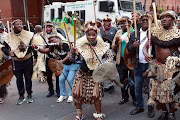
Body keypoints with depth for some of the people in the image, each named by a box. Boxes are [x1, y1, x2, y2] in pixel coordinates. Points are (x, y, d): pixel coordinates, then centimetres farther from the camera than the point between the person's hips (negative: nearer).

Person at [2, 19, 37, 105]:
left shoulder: (28, 34, -3)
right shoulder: (9, 37, -3)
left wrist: (35, 57, 3)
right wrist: (8, 52, -18)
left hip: (28, 60, 0)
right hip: (16, 62, 1)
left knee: (28, 78, 9)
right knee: (19, 79, 8)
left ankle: (29, 95, 24)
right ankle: (21, 96, 24)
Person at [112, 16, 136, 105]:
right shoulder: (118, 33, 10)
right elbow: (113, 47, 10)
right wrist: (116, 42, -9)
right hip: (121, 60, 5)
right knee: (122, 80, 14)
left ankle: (134, 98, 21)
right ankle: (124, 97, 30)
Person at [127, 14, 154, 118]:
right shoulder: (134, 34, 10)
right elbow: (129, 48, 8)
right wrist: (133, 46, -13)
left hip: (150, 65, -3)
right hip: (138, 65, 3)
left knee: (151, 87, 6)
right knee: (138, 88, 12)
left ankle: (151, 108, 22)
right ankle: (139, 106, 28)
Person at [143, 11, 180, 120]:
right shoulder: (156, 32, 5)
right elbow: (146, 45, 7)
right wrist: (146, 53, -14)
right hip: (157, 66, 3)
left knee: (170, 90, -1)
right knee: (157, 90, 7)